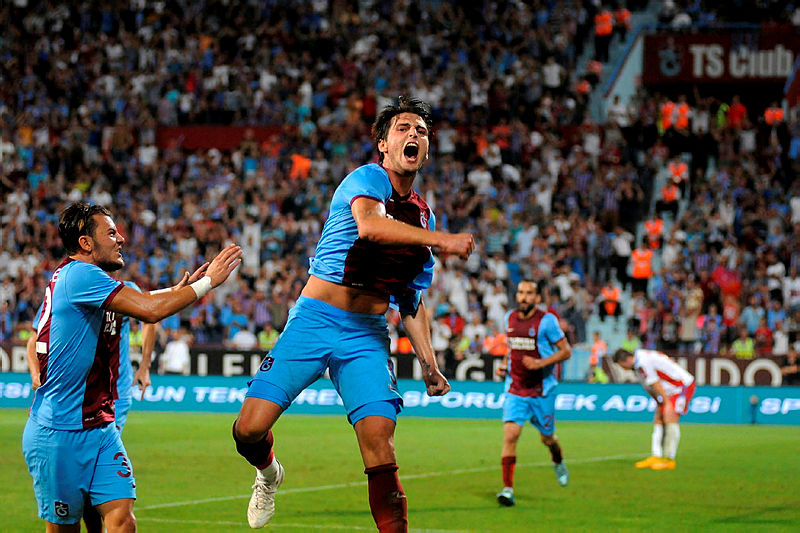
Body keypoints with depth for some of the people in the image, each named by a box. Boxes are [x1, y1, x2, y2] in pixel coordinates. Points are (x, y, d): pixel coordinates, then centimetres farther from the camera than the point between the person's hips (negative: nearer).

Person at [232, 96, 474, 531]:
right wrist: (441, 240, -32)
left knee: (379, 443, -15)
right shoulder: (368, 179, -3)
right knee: (250, 429, -11)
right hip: (315, 319, -4)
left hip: (368, 336, 4)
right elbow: (369, 225, -28)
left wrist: (428, 362, 13)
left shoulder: (422, 215, 17)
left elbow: (412, 301, 24)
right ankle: (268, 472, 24)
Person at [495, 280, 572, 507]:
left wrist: (540, 363, -20)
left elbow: (566, 351, -8)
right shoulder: (510, 318, 6)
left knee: (547, 438, 12)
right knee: (510, 434, -15)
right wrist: (504, 365, 5)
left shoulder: (547, 321, -10)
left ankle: (558, 462, 48)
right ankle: (507, 488, -16)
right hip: (515, 389, 3)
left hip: (542, 390, -3)